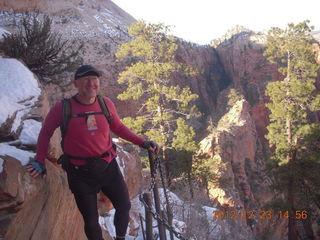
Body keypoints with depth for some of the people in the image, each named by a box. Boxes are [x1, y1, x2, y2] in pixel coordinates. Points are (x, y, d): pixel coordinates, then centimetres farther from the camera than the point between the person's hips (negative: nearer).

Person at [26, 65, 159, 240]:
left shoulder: (106, 104, -6)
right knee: (91, 220, 9)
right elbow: (46, 132, 3)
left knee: (124, 206, 16)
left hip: (108, 166, 3)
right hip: (80, 173, -3)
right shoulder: (62, 108, -14)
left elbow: (118, 127, 11)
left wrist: (142, 143, 5)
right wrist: (40, 161, -5)